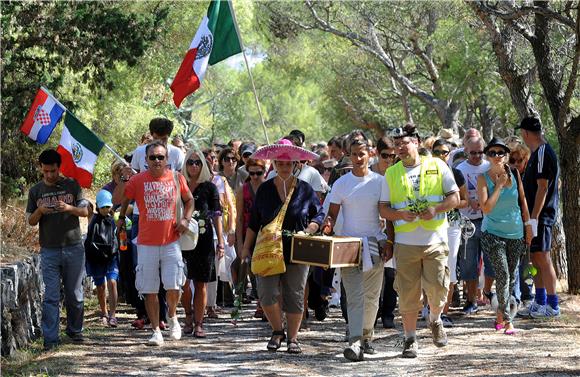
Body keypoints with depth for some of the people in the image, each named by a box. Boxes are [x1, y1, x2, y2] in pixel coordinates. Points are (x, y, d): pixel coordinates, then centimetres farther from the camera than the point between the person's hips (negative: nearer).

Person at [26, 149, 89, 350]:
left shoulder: (72, 185, 4)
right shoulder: (35, 191, 7)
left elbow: (85, 211, 3)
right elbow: (31, 221, 10)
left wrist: (69, 208, -17)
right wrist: (40, 211, -13)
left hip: (74, 248, 0)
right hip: (49, 250, 0)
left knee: (75, 294, 6)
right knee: (51, 296, -6)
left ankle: (75, 330, 23)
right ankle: (50, 338, -7)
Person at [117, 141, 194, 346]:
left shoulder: (177, 178, 2)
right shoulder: (137, 180, -3)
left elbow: (189, 200, 17)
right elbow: (121, 200, 6)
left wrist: (185, 218, 4)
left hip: (171, 242, 0)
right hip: (147, 244, 0)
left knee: (173, 287, -5)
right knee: (150, 291, 2)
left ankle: (172, 317, 25)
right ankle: (156, 331, 13)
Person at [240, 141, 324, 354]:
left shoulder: (305, 190, 3)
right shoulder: (265, 189, 5)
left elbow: (319, 214, 10)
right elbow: (254, 222, 11)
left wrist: (309, 230, -9)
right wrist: (246, 248, 8)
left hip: (297, 251, 0)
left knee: (295, 296, 2)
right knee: (267, 294, -11)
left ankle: (293, 338, 14)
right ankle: (277, 331, 11)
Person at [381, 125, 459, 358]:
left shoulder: (437, 166, 5)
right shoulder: (391, 173, 8)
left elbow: (455, 198, 4)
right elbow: (384, 209, 8)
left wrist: (435, 209, -14)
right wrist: (401, 214, -11)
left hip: (435, 240, -1)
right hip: (405, 242, 1)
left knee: (437, 287, -7)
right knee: (408, 293, 1)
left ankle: (435, 321, 23)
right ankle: (410, 339, 11)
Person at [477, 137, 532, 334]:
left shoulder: (514, 174, 2)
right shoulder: (483, 178, -7)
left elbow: (522, 200, 11)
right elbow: (486, 208, -16)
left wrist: (528, 224, 10)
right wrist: (499, 185, -15)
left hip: (515, 232, 4)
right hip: (493, 233, -4)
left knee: (511, 277, 9)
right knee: (503, 276, -13)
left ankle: (500, 314, 27)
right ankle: (507, 321, -10)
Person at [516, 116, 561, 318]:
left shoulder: (543, 153, -16)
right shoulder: (538, 152, 15)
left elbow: (542, 187, -21)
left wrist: (534, 218, -22)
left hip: (541, 215, -10)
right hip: (535, 215, 10)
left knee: (542, 258, -6)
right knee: (535, 258, 14)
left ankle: (552, 305, -2)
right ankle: (540, 302, 21)